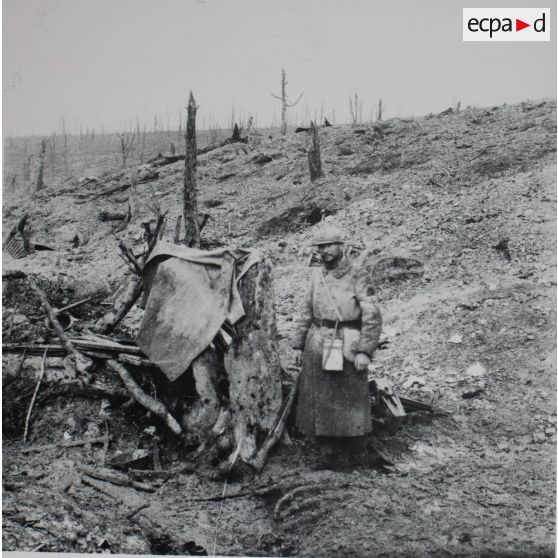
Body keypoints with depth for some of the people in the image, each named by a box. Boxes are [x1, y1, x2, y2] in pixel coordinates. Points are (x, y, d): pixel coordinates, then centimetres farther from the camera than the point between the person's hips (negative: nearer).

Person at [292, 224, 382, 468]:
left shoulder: (357, 277, -7)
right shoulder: (317, 276, 11)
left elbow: (372, 317, -11)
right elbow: (307, 312, 17)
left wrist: (365, 351, -17)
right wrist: (298, 344, 13)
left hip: (347, 345, -5)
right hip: (317, 345, 5)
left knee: (349, 400, 3)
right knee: (319, 400, 8)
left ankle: (357, 456, 17)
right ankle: (328, 452, 21)